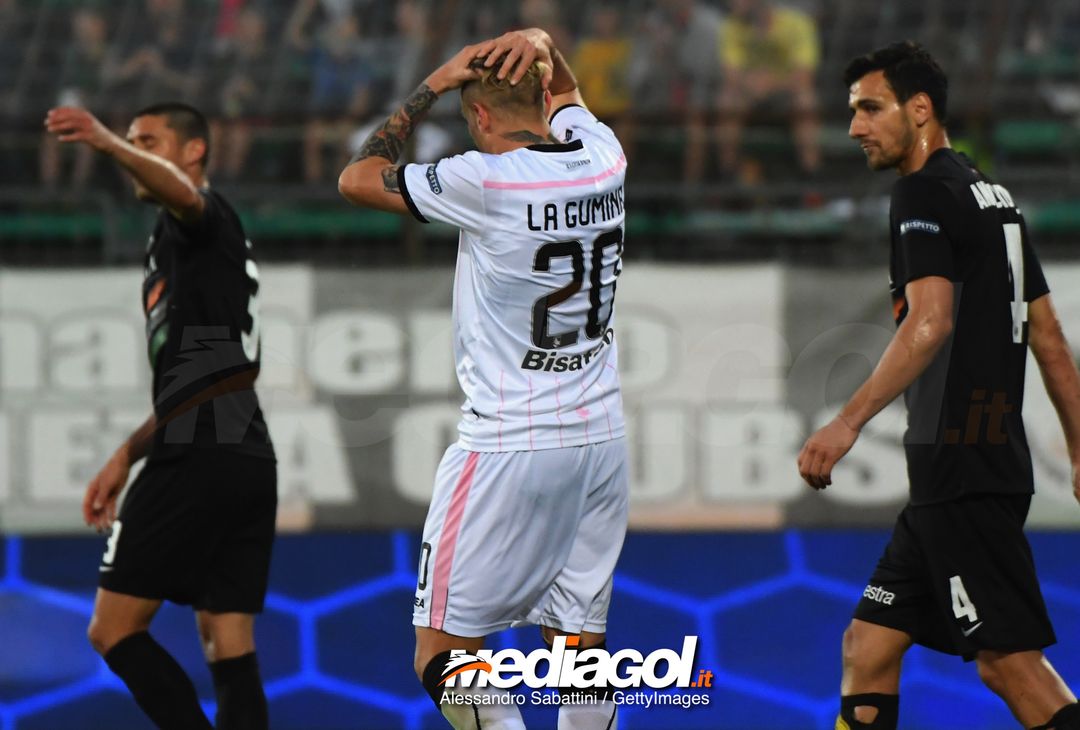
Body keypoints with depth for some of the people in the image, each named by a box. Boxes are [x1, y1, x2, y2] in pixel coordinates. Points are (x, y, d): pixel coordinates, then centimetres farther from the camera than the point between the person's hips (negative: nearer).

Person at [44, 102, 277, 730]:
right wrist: (127, 457, 28)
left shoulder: (202, 218, 1)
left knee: (114, 629, -8)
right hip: (250, 453, 10)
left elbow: (181, 191, -27)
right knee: (229, 648, 3)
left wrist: (106, 142, -44)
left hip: (201, 452, -10)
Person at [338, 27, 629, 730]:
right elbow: (565, 92, 26)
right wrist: (541, 45, 4)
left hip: (509, 447, -6)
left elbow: (358, 179, -1)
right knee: (580, 649, 10)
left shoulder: (486, 180, -15)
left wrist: (432, 86, 2)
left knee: (444, 656, -2)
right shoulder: (603, 159, 2)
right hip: (602, 439, 7)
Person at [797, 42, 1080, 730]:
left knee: (1012, 661, -11)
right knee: (869, 646, 10)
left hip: (960, 467, -10)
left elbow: (931, 322, -22)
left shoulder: (926, 191, -8)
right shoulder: (994, 195, 19)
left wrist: (849, 422, -28)